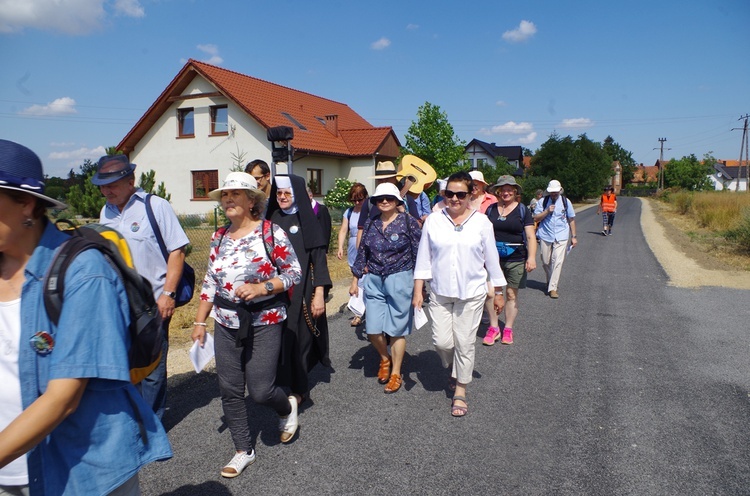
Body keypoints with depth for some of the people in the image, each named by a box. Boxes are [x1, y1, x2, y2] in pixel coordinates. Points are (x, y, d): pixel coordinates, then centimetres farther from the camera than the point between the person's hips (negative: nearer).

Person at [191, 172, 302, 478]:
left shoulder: (271, 232, -10)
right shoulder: (219, 237, 6)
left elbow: (294, 273, -9)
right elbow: (210, 283, 11)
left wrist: (262, 287, -22)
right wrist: (199, 321, 11)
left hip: (264, 323, -5)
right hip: (226, 324, 5)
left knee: (260, 390, -4)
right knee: (229, 390, 9)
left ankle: (287, 408, 32)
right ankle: (243, 451, 27)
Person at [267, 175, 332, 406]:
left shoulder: (307, 221, -4)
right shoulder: (272, 220, 8)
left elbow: (318, 259, -7)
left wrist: (319, 294, -13)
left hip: (301, 291, -4)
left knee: (298, 338, 1)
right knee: (279, 338, 6)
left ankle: (299, 389, 17)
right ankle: (283, 381, 26)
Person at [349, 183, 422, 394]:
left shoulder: (408, 222, -6)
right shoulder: (371, 224, 7)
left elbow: (418, 254, -4)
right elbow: (362, 253, 13)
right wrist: (355, 280, 14)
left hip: (400, 280, -4)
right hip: (374, 281, 4)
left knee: (397, 329, 4)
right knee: (373, 329, 4)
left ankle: (396, 373, 22)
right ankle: (385, 359, 34)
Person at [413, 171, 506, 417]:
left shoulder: (481, 222, -3)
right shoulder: (433, 220, -2)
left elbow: (492, 258, 4)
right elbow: (423, 258, 2)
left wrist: (498, 292, 8)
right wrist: (418, 291, -1)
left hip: (471, 293, -1)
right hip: (440, 293, 1)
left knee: (464, 342, 4)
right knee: (442, 342, 1)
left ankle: (460, 389, 25)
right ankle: (454, 368, 36)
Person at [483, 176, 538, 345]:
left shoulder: (522, 210, 2)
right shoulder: (490, 209, 8)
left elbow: (530, 236, -3)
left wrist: (531, 257, -15)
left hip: (515, 259, -1)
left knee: (511, 294, 6)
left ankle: (508, 329, 20)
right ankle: (494, 328, 11)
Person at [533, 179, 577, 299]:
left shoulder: (566, 202, 5)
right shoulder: (543, 202, 3)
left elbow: (571, 219, 11)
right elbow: (536, 218, 0)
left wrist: (574, 236, 10)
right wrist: (547, 211, -15)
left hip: (561, 236, -1)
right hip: (545, 236, 1)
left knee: (558, 262, -12)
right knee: (546, 262, 8)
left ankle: (553, 288, -8)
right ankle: (550, 280, 35)